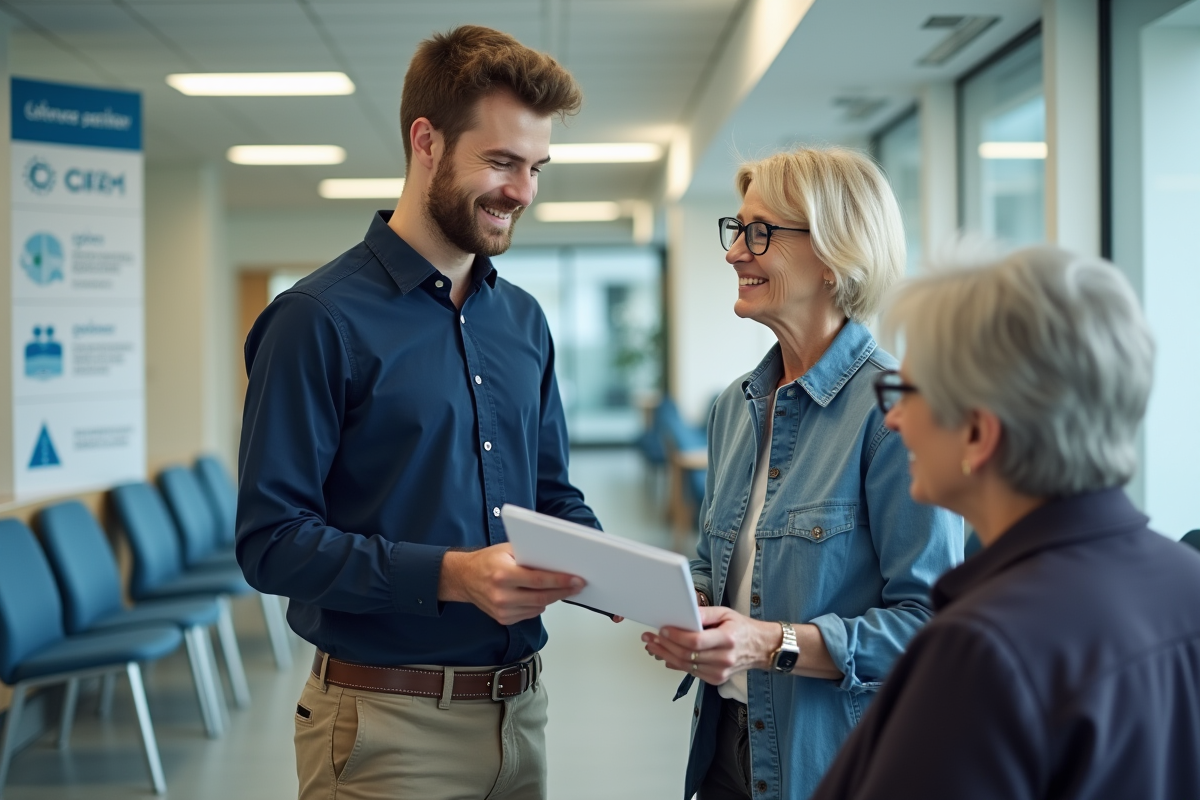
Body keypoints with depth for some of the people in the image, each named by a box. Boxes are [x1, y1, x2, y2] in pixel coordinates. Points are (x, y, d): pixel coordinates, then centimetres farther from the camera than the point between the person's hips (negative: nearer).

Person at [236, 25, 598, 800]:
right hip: (386, 726, -6)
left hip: (520, 708, 7)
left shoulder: (524, 321, 9)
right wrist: (449, 575, -26)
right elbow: (271, 541, -16)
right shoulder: (322, 319, -12)